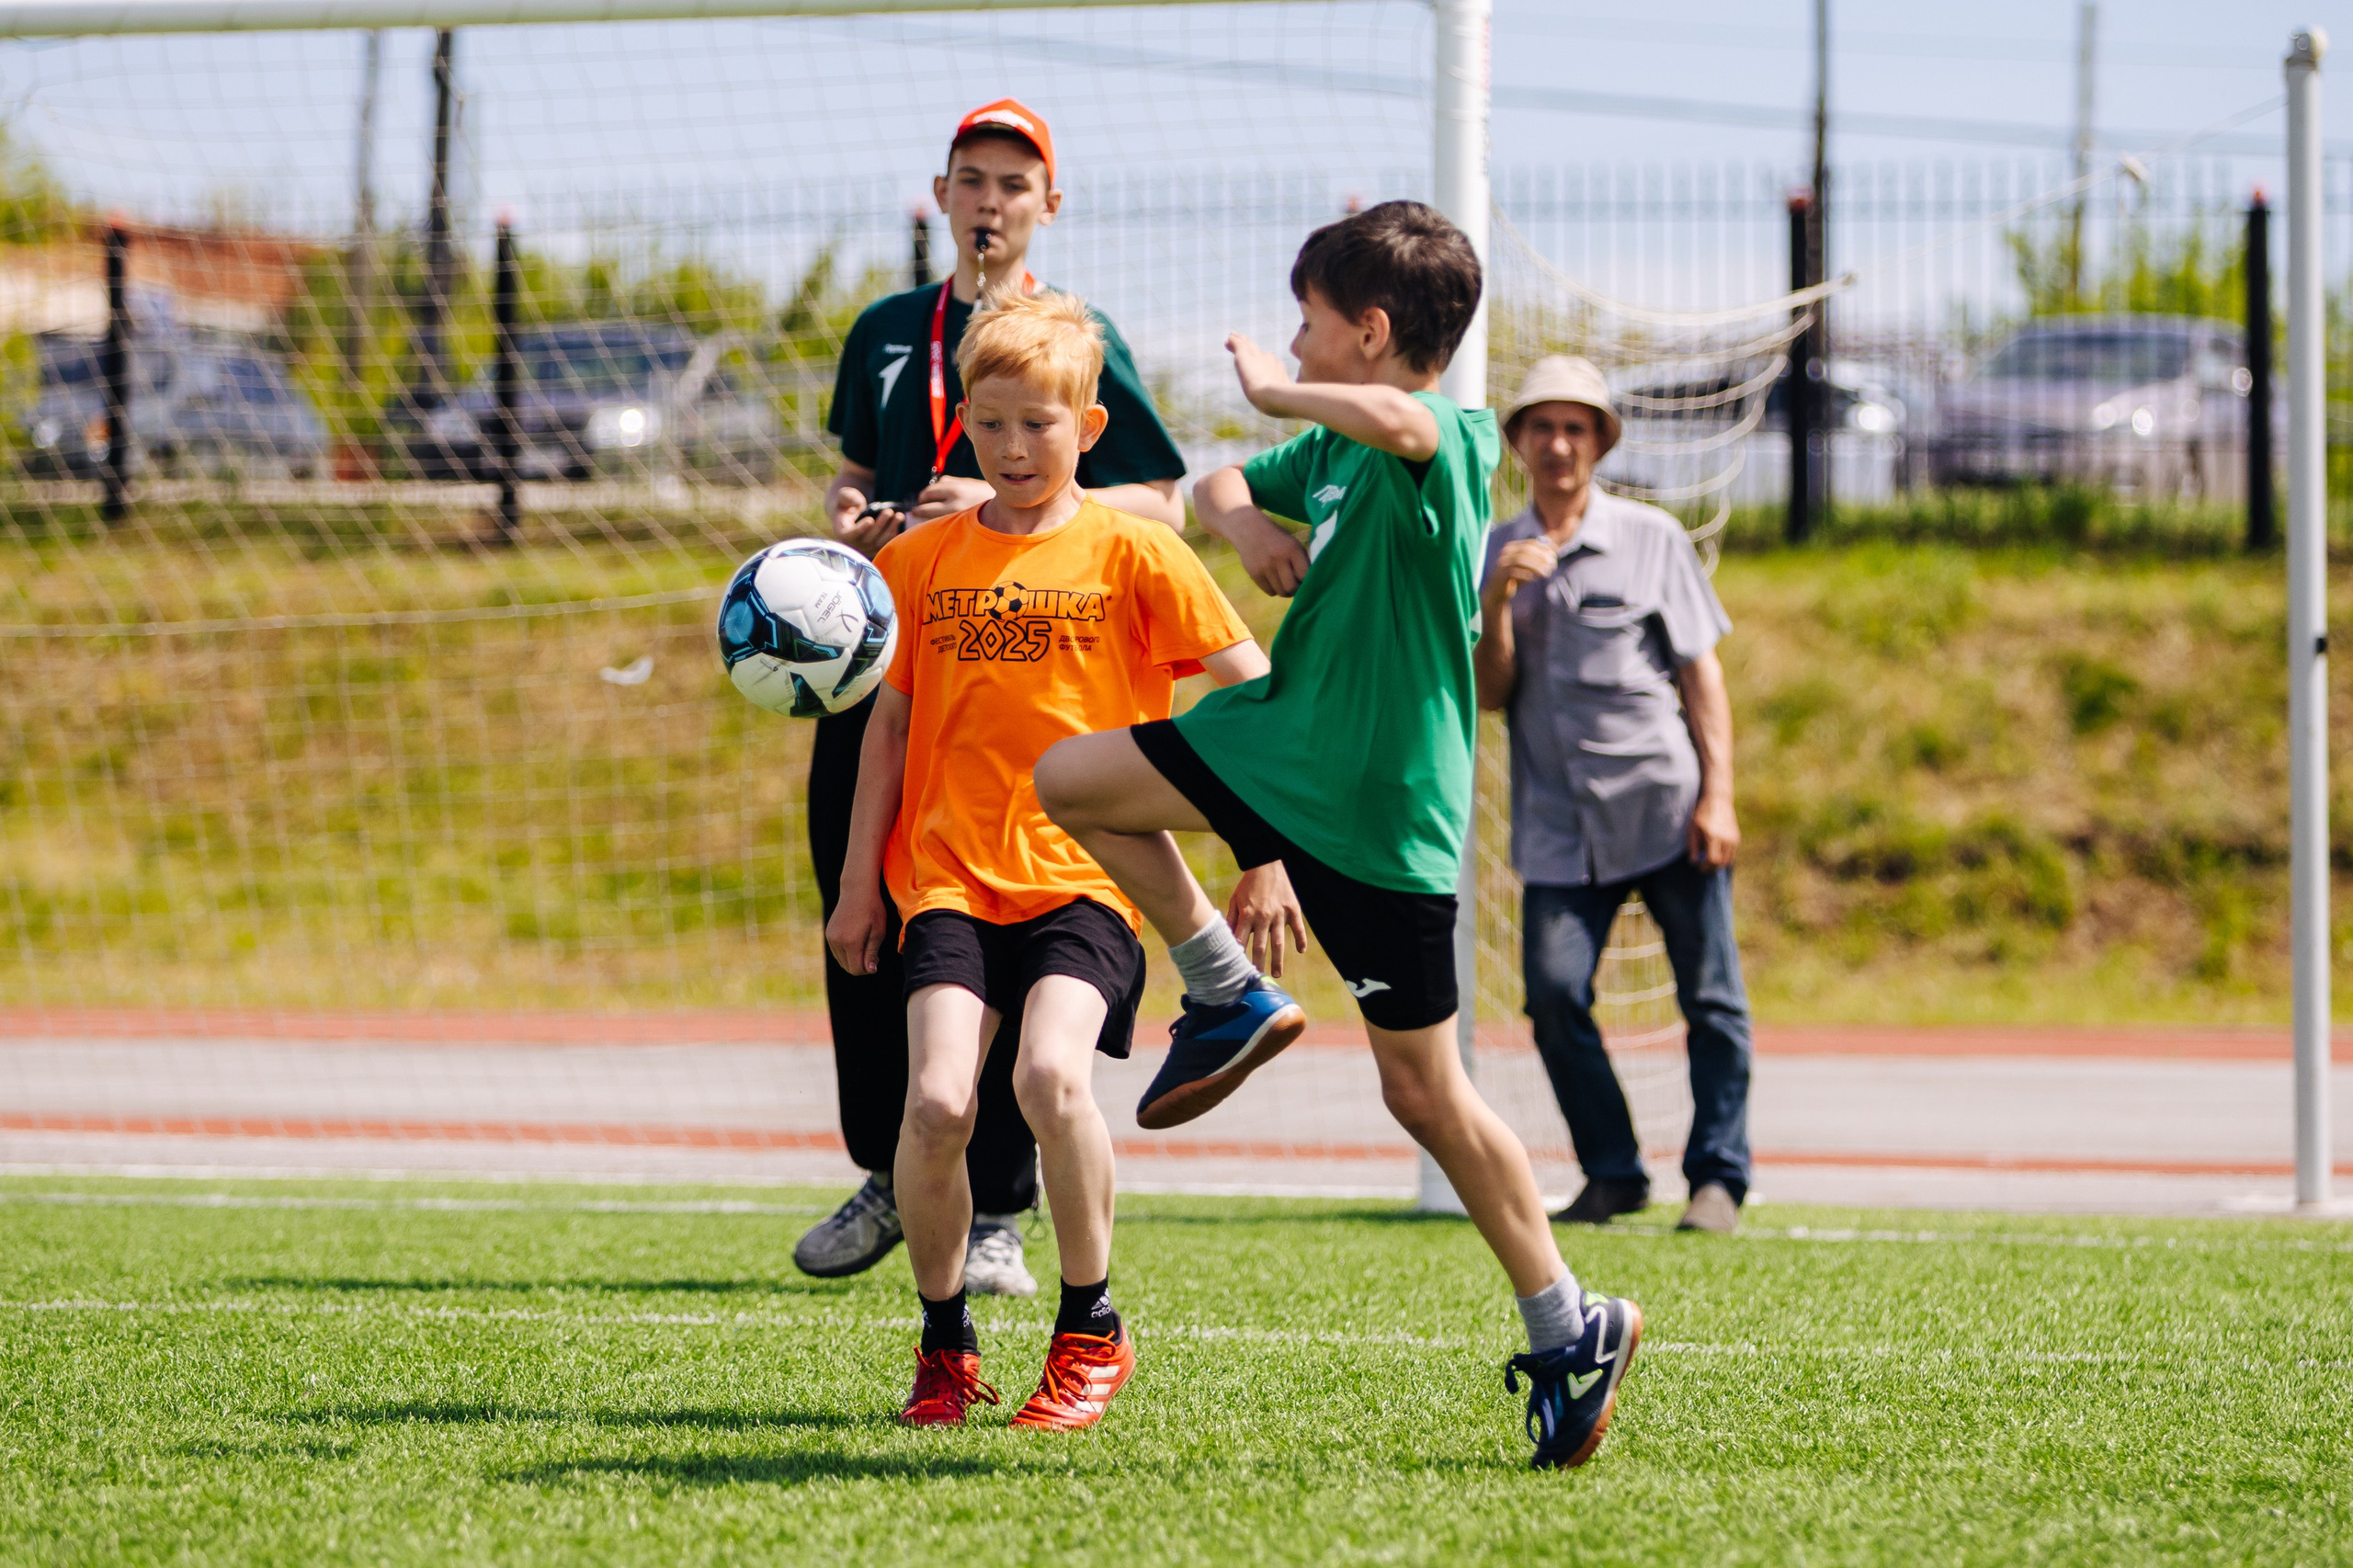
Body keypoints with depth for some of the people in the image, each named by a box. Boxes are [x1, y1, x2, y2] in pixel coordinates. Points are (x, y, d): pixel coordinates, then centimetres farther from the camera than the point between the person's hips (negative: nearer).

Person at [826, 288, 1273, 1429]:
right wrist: (859, 880, 13)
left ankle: (1091, 1332, -6)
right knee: (937, 1099, -17)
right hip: (950, 876, 2)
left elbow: (1255, 694, 4)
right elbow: (891, 722, 16)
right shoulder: (921, 560, 9)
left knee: (1049, 1074, -26)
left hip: (1085, 876, -2)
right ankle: (944, 1345, 5)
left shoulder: (1132, 554, 1)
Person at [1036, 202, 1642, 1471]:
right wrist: (1241, 516, 0)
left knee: (1424, 1091, -1)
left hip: (1381, 808, -8)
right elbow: (1218, 487, 24)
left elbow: (1401, 422, -44)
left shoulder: (1450, 442, -19)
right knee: (1069, 782, 11)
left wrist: (1275, 390, -27)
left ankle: (1571, 1329, 12)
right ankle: (1229, 999, 20)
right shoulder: (1334, 448, 7)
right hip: (1279, 741, 8)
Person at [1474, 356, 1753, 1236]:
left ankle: (1718, 1175, 6)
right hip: (1560, 826, 2)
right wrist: (1497, 603, -12)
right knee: (1555, 995, -9)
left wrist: (1717, 797, -7)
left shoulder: (1651, 539, 3)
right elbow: (1491, 694, 5)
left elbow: (1701, 674, 2)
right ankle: (1612, 1173, 4)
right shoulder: (1495, 556, 10)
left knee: (1710, 998, -3)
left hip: (1667, 810, -2)